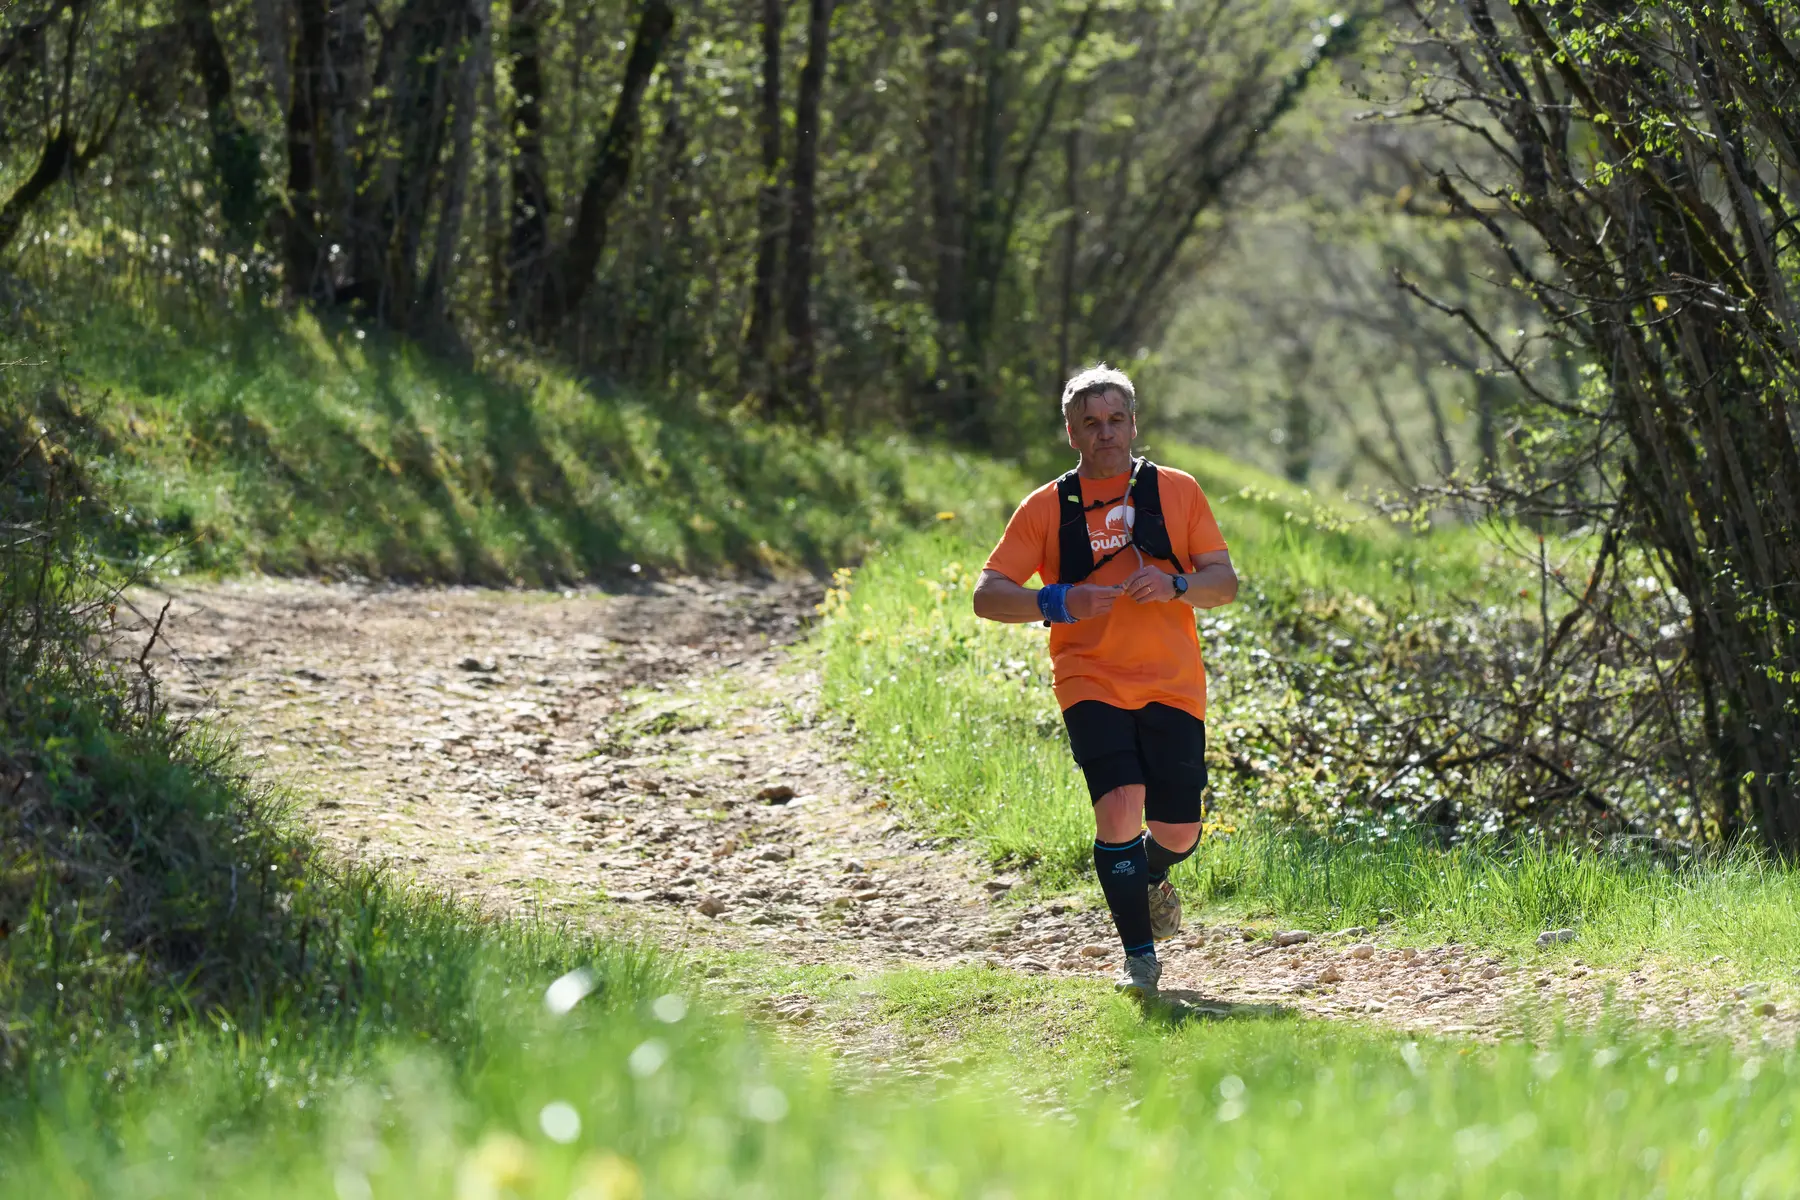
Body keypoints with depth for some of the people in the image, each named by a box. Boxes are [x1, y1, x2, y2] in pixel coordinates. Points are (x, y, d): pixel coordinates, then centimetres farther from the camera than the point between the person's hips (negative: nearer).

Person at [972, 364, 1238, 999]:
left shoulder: (1178, 491, 7)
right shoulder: (1046, 507, 3)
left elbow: (1225, 583, 6)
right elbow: (987, 595, 0)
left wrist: (1176, 585, -16)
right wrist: (1056, 602, -18)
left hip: (1173, 685, 2)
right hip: (1091, 684, -1)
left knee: (1178, 832, -1)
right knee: (1119, 808, -21)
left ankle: (1151, 877, 37)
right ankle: (1138, 953, -5)